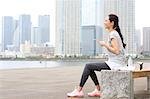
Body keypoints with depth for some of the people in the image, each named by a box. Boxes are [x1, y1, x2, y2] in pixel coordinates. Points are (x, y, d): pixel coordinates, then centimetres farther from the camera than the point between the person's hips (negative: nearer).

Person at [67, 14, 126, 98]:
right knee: (90, 67, 12)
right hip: (114, 63, 10)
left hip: (115, 64, -10)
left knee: (88, 66, -10)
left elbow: (116, 51, -23)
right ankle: (98, 90, 10)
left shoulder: (113, 34, -14)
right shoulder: (114, 33, 16)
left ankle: (79, 90, -2)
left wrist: (105, 44, -13)